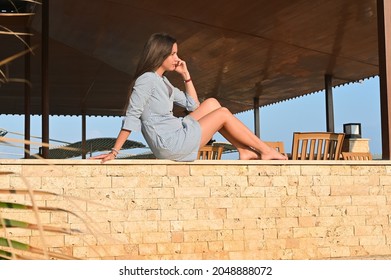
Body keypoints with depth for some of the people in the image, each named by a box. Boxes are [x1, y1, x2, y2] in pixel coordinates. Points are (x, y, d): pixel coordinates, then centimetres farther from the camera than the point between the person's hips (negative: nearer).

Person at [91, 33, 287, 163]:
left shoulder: (162, 81, 17)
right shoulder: (146, 80, -13)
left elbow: (192, 104, 21)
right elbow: (131, 117, -18)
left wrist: (186, 74, 15)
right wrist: (114, 152, -22)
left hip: (175, 138, 10)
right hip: (170, 144, -10)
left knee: (211, 104, 11)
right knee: (223, 114, -2)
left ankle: (245, 151, 7)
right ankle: (267, 151, 7)